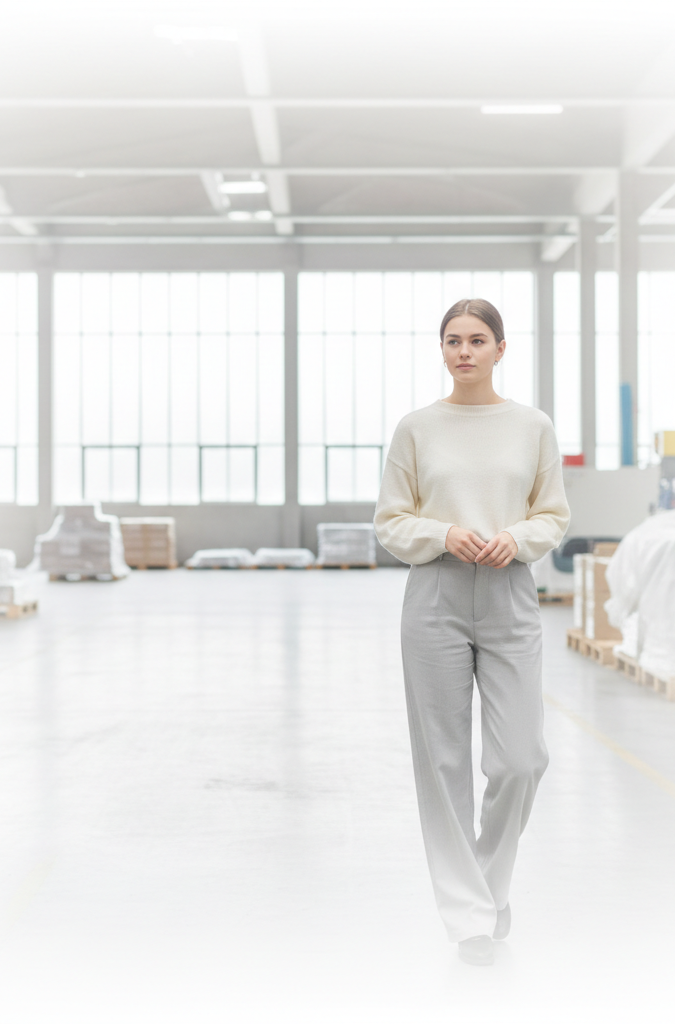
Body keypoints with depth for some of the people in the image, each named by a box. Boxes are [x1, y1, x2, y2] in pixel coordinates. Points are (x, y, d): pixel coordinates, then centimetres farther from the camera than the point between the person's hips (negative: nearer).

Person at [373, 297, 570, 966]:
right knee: (445, 761, 2)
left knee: (519, 760, -3)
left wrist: (517, 539, -10)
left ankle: (491, 875, 26)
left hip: (509, 601, 1)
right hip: (436, 601, -1)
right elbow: (390, 522, 5)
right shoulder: (416, 428, 2)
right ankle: (469, 910, 15)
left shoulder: (533, 426, 5)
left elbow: (554, 516, 10)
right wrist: (444, 535, -13)